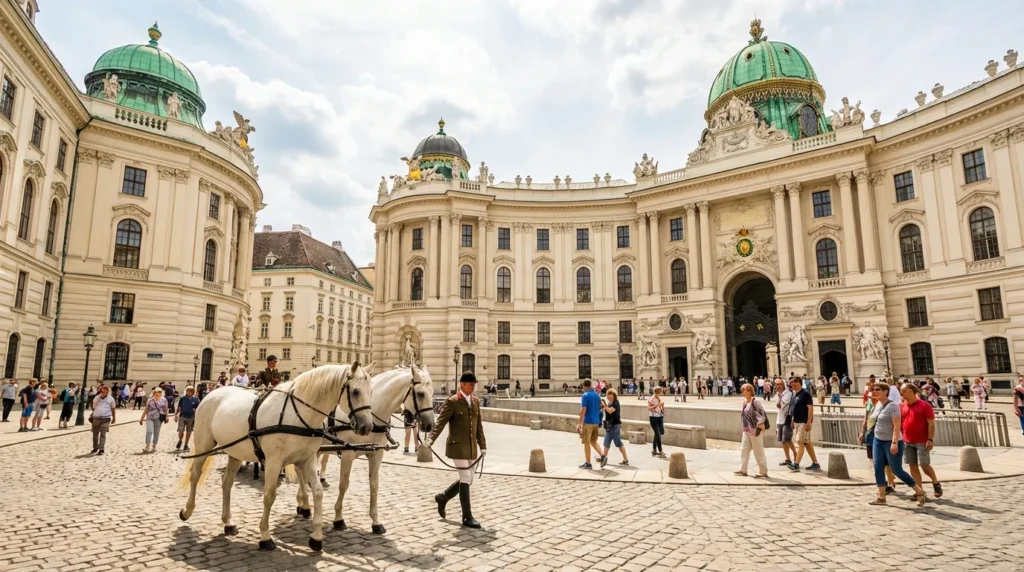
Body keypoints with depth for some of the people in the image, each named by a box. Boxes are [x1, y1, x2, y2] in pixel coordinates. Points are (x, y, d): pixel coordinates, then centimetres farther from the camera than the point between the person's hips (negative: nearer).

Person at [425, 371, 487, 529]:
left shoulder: (476, 402, 11)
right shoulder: (452, 402, -8)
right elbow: (440, 422, -15)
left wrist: (482, 445, 13)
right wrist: (431, 438, -29)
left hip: (471, 447, 7)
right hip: (458, 446, -7)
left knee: (467, 479, 13)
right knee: (465, 479, -7)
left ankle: (443, 497, 35)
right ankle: (467, 517, 4)